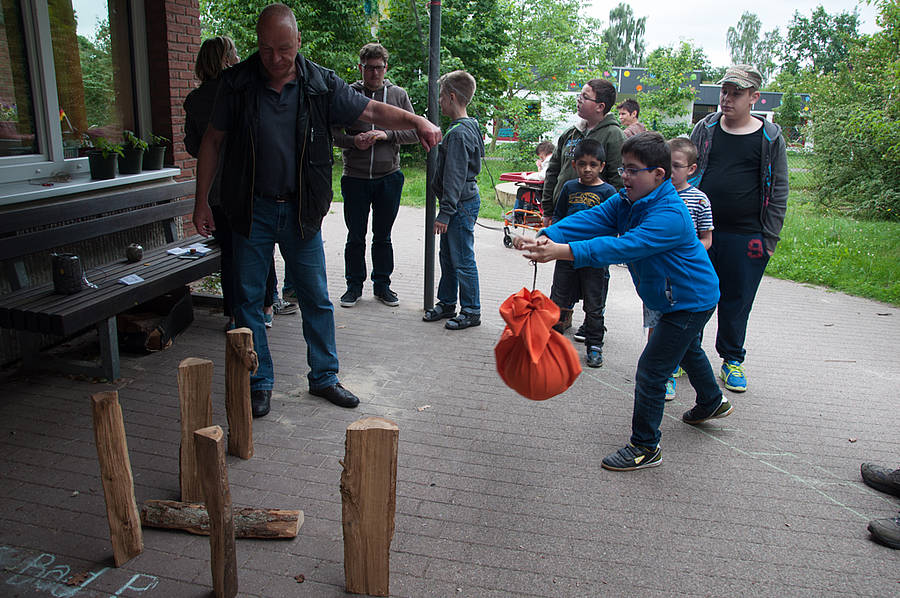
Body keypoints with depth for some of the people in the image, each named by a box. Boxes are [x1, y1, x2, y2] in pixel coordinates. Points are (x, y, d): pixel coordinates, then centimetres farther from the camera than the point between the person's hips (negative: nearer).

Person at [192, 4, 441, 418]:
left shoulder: (320, 84, -2)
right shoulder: (237, 82, -3)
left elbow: (371, 110, 0)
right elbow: (213, 140, 3)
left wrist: (416, 121, -18)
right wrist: (202, 201, 0)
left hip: (300, 212, 1)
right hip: (252, 211, 0)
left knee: (316, 299, 7)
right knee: (249, 299, 6)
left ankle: (324, 377, 23)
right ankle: (260, 383, 21)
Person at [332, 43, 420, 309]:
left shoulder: (399, 95, 5)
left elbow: (415, 132, 2)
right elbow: (332, 131, 3)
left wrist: (387, 135, -13)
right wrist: (353, 141, -16)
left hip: (388, 177, 1)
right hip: (355, 177, 0)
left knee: (383, 236, 10)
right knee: (355, 237, 6)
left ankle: (382, 284, 23)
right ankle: (354, 285, 20)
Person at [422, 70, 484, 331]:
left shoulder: (459, 133, -19)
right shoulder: (468, 127, 13)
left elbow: (455, 177, -22)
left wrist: (445, 213, -21)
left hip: (462, 204, -10)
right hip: (460, 203, 10)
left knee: (463, 260, -2)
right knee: (447, 256, 17)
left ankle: (471, 311, 9)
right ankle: (447, 304, 29)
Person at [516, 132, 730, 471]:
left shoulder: (669, 216, -33)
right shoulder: (627, 201, -5)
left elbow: (623, 247, -46)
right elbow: (590, 219, -19)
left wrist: (563, 251, -56)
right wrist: (546, 238, -37)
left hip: (691, 300, -10)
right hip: (674, 298, 10)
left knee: (651, 370, -9)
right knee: (687, 349, 32)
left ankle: (645, 447, 6)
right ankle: (713, 402, 60)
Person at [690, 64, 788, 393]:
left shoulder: (770, 138, 2)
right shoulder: (705, 129, 6)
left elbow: (778, 193, 4)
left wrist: (769, 239, -2)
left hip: (746, 236, -1)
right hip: (700, 230, 1)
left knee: (737, 300, 9)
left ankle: (732, 359, 26)